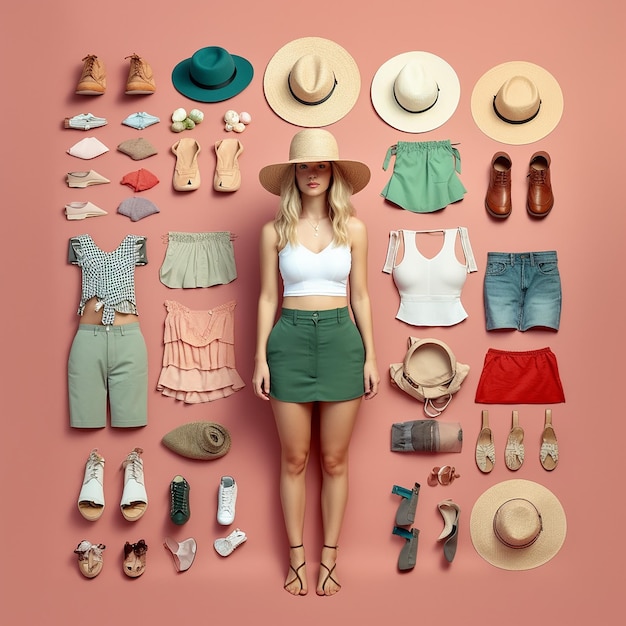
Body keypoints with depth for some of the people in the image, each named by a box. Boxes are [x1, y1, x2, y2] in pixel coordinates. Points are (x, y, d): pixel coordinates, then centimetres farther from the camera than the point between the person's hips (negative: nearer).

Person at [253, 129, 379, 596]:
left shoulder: (353, 229, 5)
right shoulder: (275, 230, 3)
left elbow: (360, 296, 7)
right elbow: (268, 298, 5)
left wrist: (371, 356, 3)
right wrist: (261, 357, -1)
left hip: (341, 339, 0)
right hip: (290, 340, 0)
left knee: (335, 460, 7)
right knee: (294, 460, 7)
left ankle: (330, 558, 20)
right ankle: (297, 558, 20)